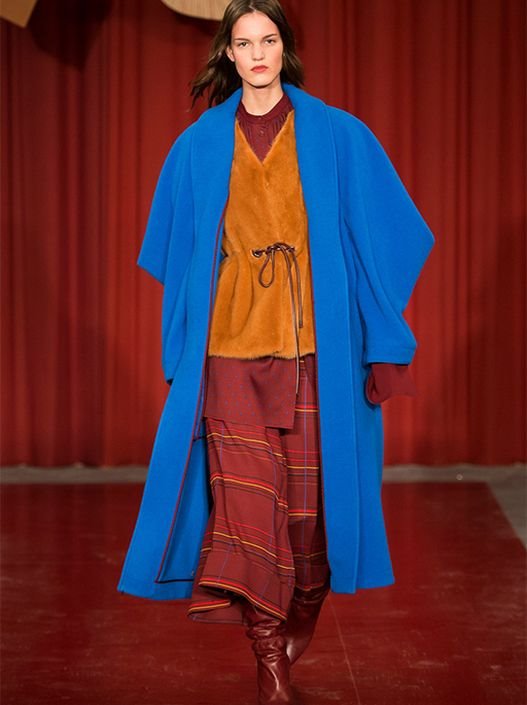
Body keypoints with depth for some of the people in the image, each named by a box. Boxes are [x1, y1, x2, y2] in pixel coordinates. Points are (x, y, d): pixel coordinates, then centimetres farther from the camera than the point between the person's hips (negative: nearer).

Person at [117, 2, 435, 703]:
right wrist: (180, 354, 10)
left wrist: (385, 347, -2)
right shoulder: (199, 146, 9)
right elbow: (176, 253, 15)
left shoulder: (337, 136, 3)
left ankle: (301, 623, 29)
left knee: (309, 500, 2)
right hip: (230, 349, 1)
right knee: (245, 506, -5)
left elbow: (378, 239, 3)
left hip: (317, 349, -1)